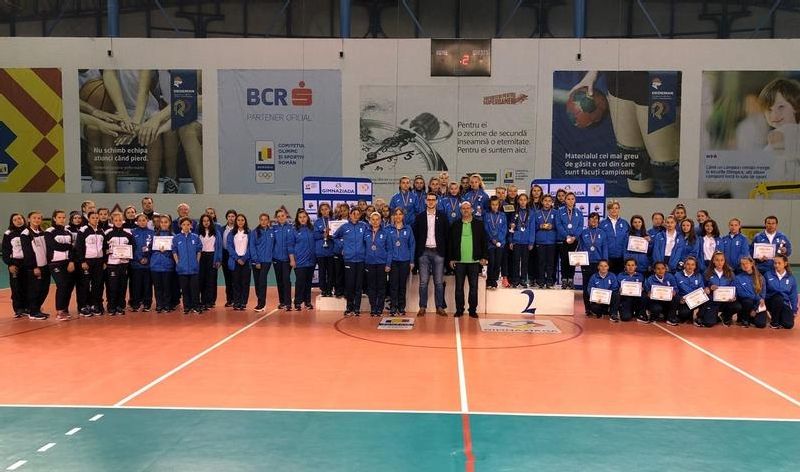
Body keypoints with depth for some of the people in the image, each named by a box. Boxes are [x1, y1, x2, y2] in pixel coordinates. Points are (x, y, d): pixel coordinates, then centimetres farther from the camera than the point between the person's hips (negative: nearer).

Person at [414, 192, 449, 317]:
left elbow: (446, 234, 3)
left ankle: (440, 307, 9)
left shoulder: (442, 216, 4)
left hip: (438, 252, 0)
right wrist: (418, 250, 0)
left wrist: (445, 251, -2)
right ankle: (422, 307, 8)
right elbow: (415, 235, 6)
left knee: (439, 282, 3)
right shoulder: (420, 217, 6)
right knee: (423, 282, 2)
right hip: (424, 252, 0)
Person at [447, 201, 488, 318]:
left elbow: (483, 241, 5)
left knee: (474, 287, 3)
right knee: (459, 287, 5)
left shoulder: (479, 224, 5)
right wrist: (450, 259, 2)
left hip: (474, 261, -1)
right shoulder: (455, 225, 7)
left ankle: (473, 310, 11)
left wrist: (484, 257, -2)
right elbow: (450, 243, 8)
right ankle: (459, 310, 12)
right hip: (459, 261, 1)